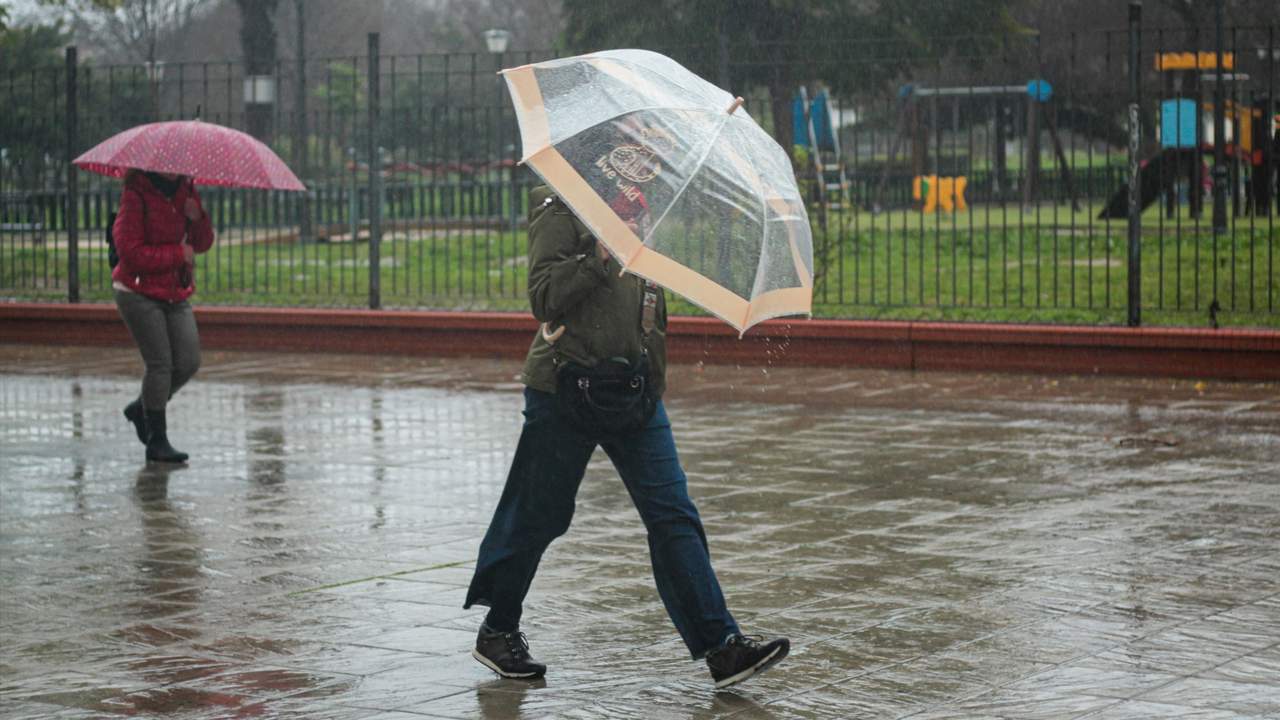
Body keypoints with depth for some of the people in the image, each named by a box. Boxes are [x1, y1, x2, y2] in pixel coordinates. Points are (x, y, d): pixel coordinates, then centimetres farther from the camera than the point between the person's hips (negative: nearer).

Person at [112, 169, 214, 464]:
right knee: (160, 363, -9)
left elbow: (202, 243, 11)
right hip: (138, 293, -7)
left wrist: (198, 218, -10)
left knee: (188, 362, 1)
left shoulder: (186, 191, 7)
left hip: (175, 294, 7)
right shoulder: (136, 195, -14)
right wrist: (178, 254, -15)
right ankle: (157, 441, 0)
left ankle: (142, 408, 25)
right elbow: (130, 252, -19)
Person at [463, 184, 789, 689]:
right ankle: (497, 632, 25)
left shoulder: (638, 208, 12)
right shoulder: (561, 209, -7)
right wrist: (602, 252, -24)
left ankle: (719, 646, -5)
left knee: (673, 515, -2)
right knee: (538, 516, 6)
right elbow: (544, 297, -18)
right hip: (564, 384, -6)